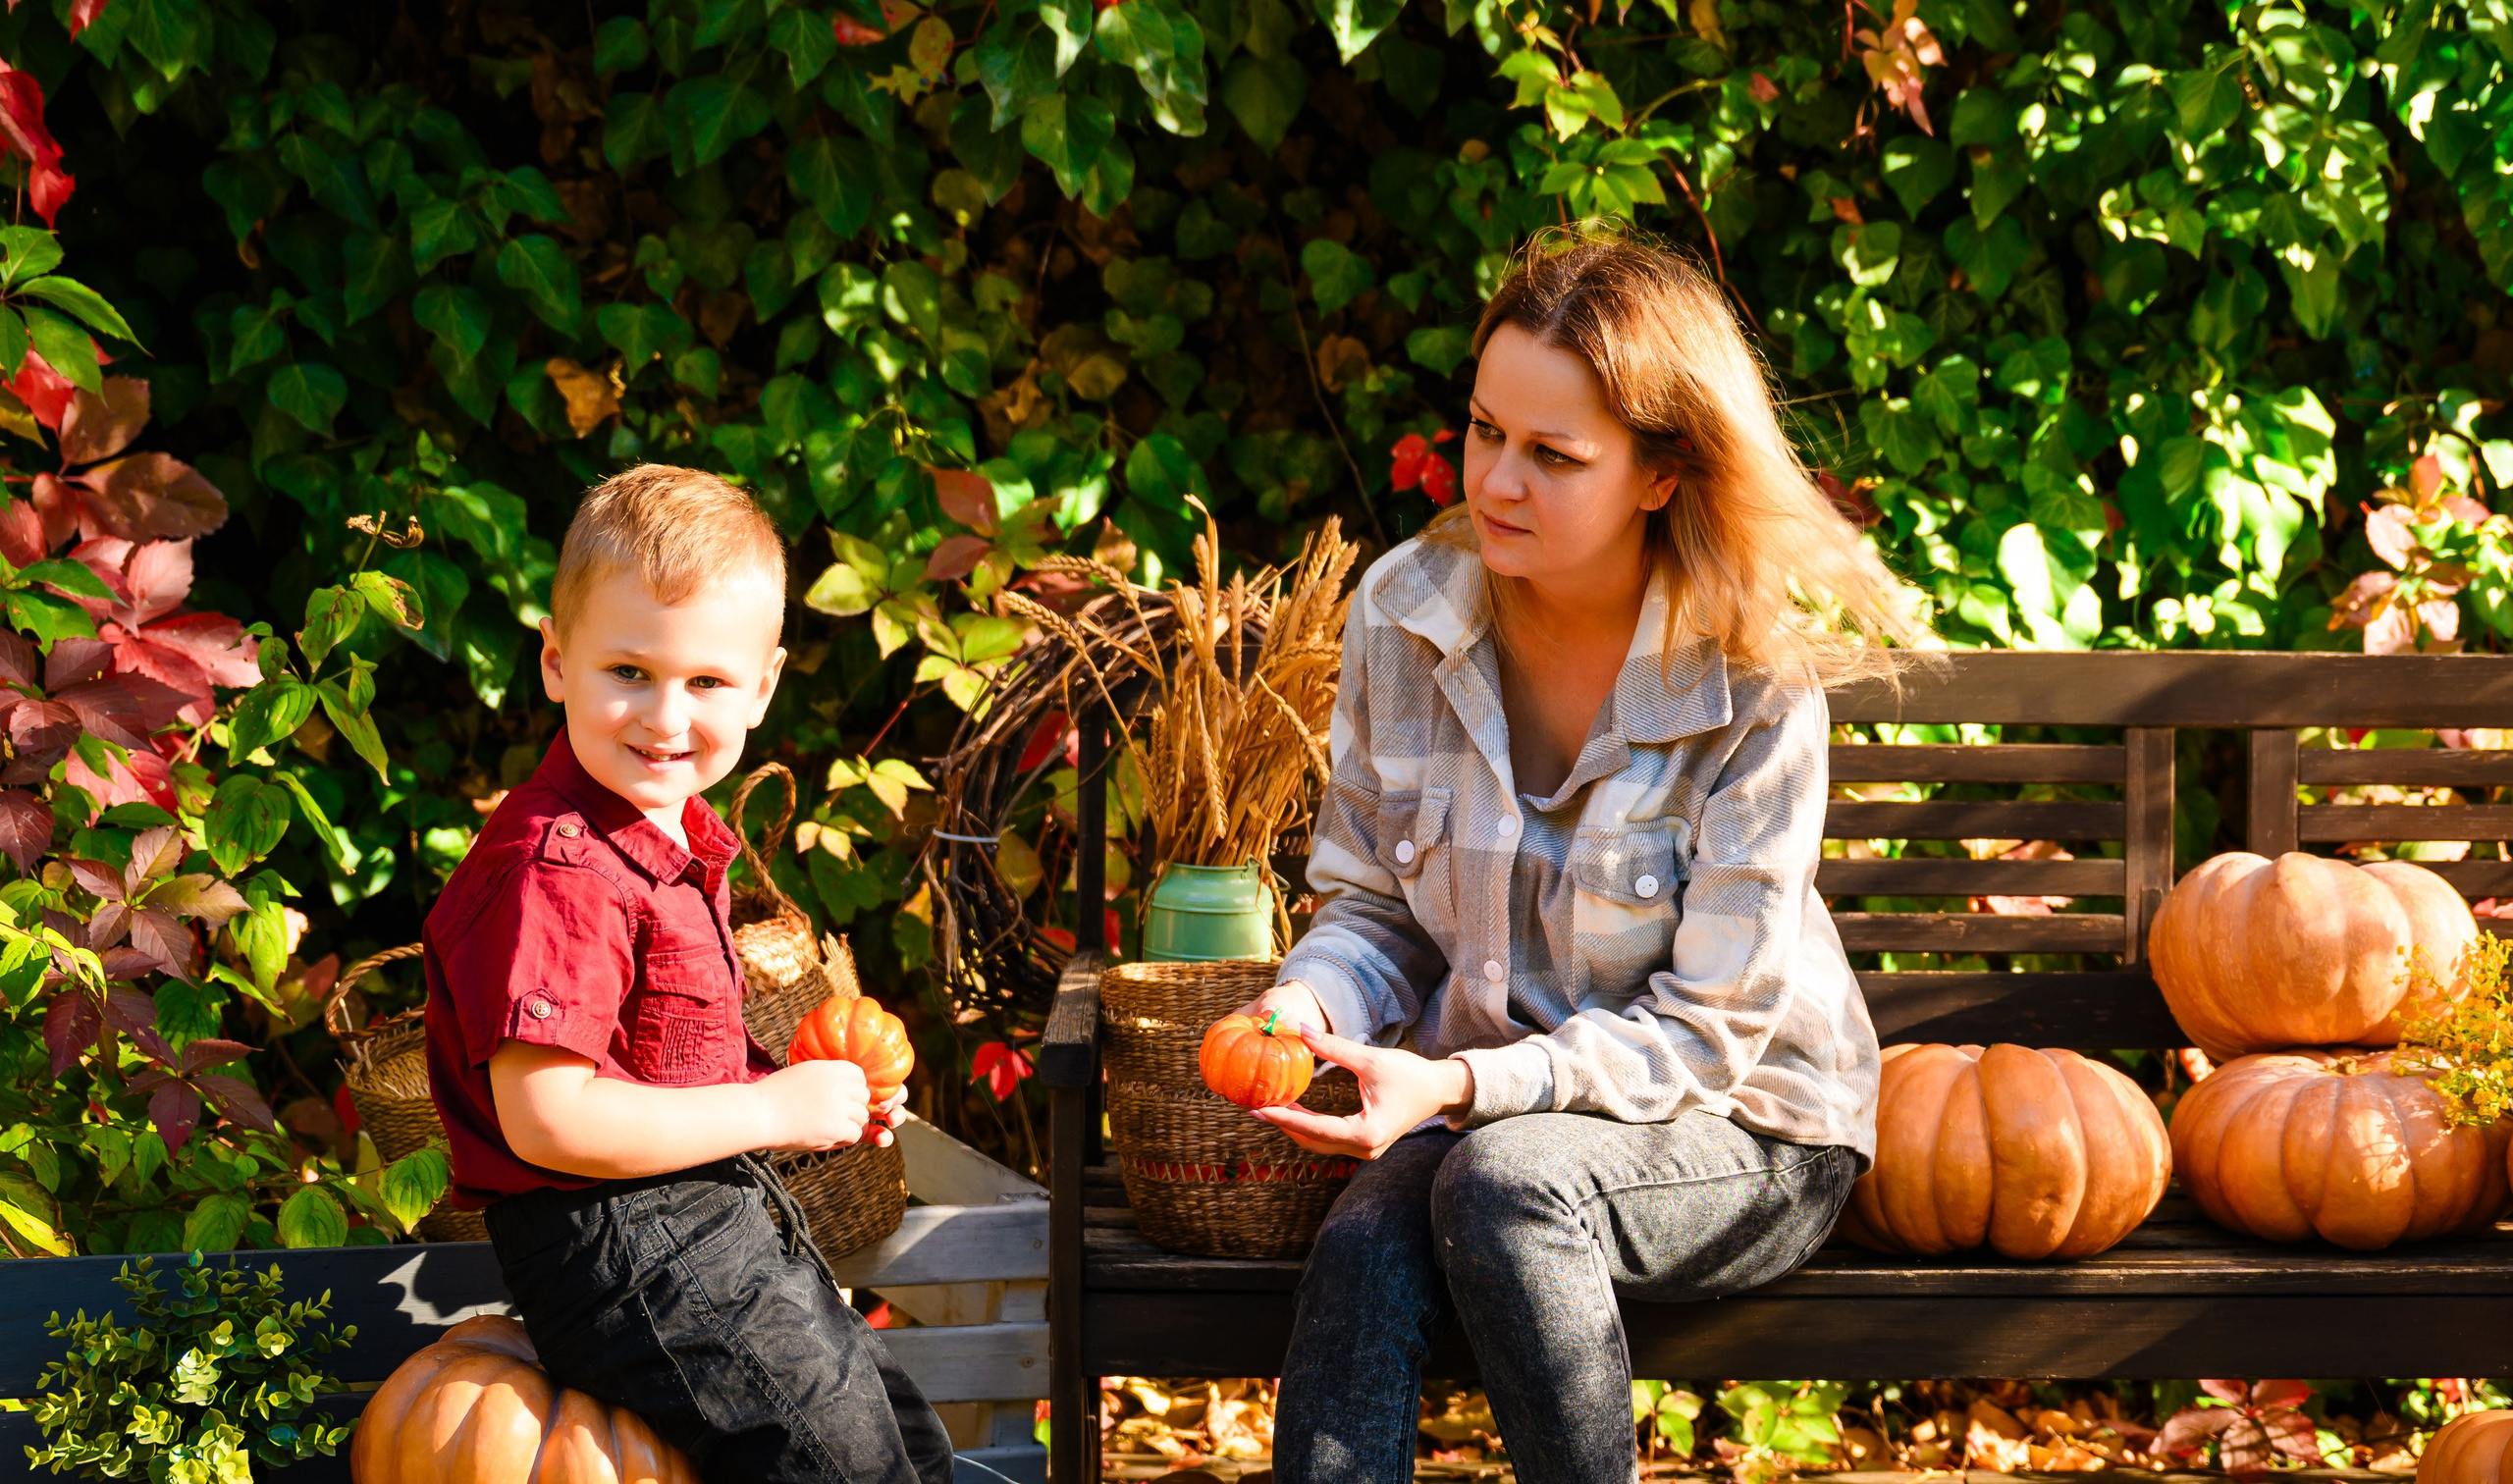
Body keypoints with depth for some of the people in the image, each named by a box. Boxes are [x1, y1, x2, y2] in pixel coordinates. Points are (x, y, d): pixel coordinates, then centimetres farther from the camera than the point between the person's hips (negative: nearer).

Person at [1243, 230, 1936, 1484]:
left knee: (1505, 1179, -35)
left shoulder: (1756, 686, -18)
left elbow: (1703, 1032, -17)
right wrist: (1312, 999, -18)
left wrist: (1460, 1085, -30)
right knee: (1361, 1250, -31)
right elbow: (1371, 905, 6)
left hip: (1736, 1136, -3)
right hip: (1485, 1103, 3)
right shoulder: (1404, 613, -6)